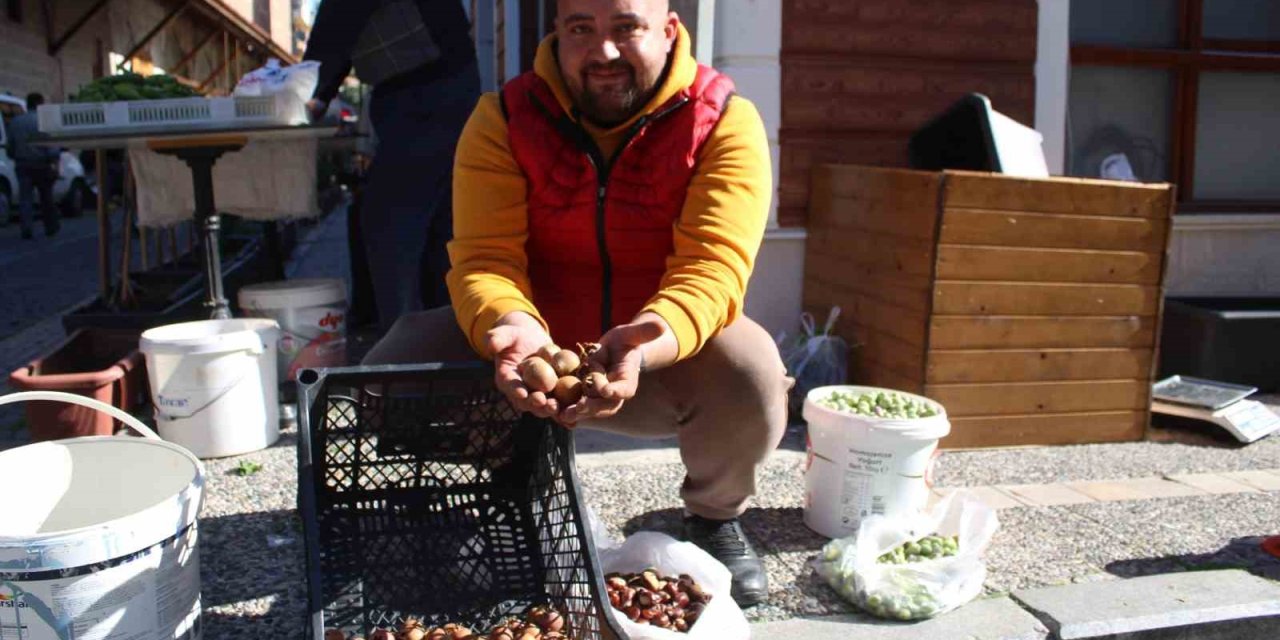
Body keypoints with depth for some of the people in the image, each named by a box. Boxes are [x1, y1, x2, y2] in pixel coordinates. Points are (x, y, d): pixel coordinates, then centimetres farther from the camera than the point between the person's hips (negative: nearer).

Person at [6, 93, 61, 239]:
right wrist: (54, 161, -17)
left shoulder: (15, 121, 10)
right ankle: (51, 226, 22)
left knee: (25, 198, 0)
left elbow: (10, 144, 18)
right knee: (46, 197, 10)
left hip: (22, 165, 4)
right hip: (41, 164, -3)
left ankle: (26, 230, -9)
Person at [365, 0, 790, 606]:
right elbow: (483, 257, -18)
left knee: (752, 375, -32)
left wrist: (646, 340, -46)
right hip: (535, 343, 2)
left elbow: (713, 266, -25)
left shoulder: (725, 121, -14)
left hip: (665, 358, -1)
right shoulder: (503, 119, -10)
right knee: (395, 365, -19)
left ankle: (715, 515, 5)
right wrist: (512, 325, -42)